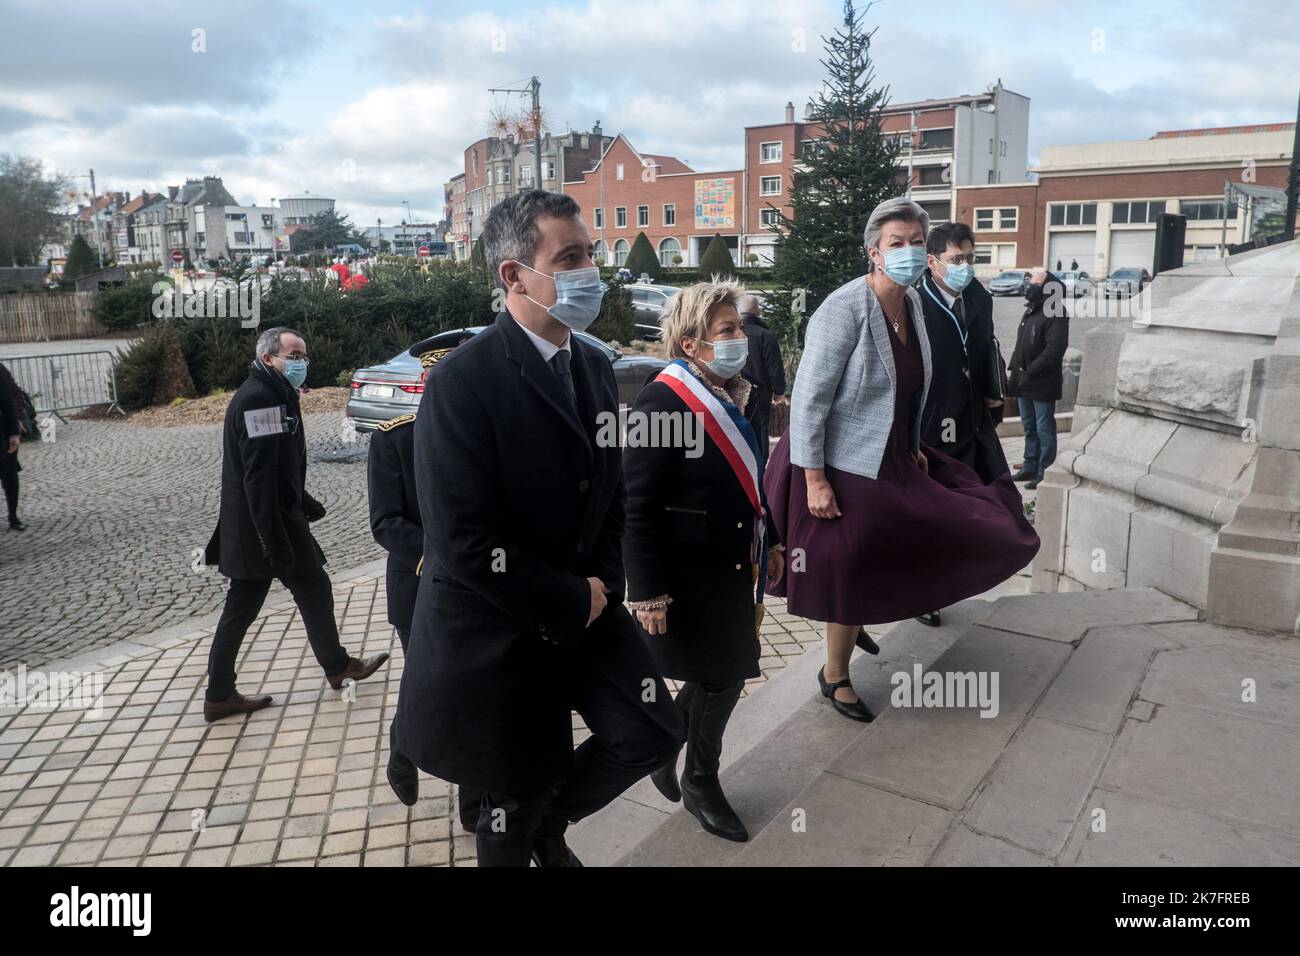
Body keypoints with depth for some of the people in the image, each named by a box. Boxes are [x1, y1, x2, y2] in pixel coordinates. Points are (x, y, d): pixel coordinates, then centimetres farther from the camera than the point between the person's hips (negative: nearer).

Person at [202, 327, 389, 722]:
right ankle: (337, 667, 25)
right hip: (266, 524, -10)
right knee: (314, 590, 7)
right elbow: (258, 477, -24)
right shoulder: (259, 398, -19)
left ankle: (219, 696, 19)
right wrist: (275, 542, -25)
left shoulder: (273, 394, 14)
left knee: (241, 607, 12)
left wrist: (305, 504, 25)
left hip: (249, 527, 10)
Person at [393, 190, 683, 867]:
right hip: (497, 629, -6)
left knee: (654, 734, 2)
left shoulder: (594, 366, 2)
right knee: (517, 797, 12)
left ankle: (548, 823, 30)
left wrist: (604, 585, -4)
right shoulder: (464, 379, -22)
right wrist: (572, 602, -17)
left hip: (586, 606, 6)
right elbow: (464, 543, -25)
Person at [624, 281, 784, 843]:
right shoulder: (662, 401, -19)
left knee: (721, 675, 16)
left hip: (730, 569, 8)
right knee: (720, 678, 6)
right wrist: (648, 592, -21)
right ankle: (700, 785, 31)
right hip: (687, 578, -8)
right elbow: (637, 506, -21)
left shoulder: (730, 395, 7)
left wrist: (769, 542, 19)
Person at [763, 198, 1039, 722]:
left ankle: (855, 621, 41)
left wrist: (913, 448, 16)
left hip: (892, 462, 7)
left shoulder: (912, 302, 3)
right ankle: (835, 677, 28)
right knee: (851, 574, 5)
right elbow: (808, 398, -22)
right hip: (841, 467, -7)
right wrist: (814, 480, -23)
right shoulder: (844, 308, -21)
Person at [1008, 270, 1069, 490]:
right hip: (1025, 383, 9)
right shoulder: (1030, 311, 15)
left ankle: (1044, 473, 6)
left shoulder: (1056, 314, -14)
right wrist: (1013, 369, 12)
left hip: (1042, 384, -9)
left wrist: (1030, 371, -20)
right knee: (1029, 427, 17)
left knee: (1044, 430, -1)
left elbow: (1054, 349, -22)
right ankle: (1030, 467, 28)